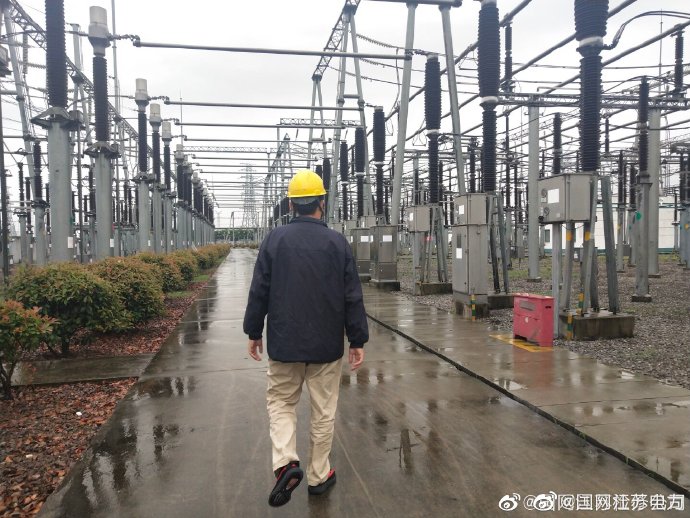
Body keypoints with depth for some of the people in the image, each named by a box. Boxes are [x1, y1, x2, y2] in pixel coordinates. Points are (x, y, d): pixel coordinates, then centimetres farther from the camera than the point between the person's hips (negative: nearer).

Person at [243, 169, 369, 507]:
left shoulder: (275, 239, -5)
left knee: (280, 401, 17)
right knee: (323, 410, 13)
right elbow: (352, 298, -4)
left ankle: (285, 462, -1)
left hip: (284, 342, 0)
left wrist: (254, 332, 8)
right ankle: (319, 476, 24)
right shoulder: (338, 242, -5)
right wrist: (357, 340, 3)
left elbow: (259, 292, -3)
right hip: (327, 344, 0)